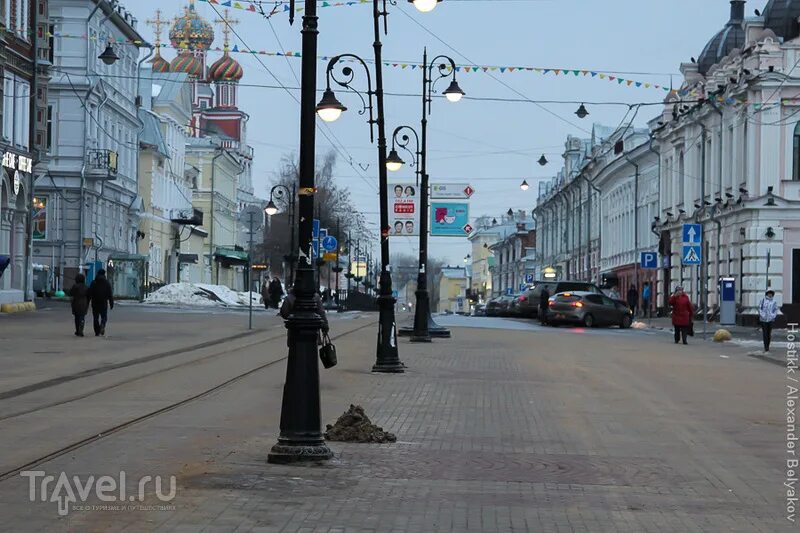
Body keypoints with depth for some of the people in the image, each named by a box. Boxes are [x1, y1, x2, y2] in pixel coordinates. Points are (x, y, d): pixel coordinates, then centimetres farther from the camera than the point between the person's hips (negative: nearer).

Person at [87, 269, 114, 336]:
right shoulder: (107, 283, 1)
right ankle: (102, 325, -20)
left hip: (95, 304, 0)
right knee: (104, 317, 10)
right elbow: (110, 294, -1)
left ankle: (97, 332, 4)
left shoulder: (93, 283, 2)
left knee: (96, 318, 8)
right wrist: (111, 303, 2)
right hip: (104, 303, 0)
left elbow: (90, 294, 0)